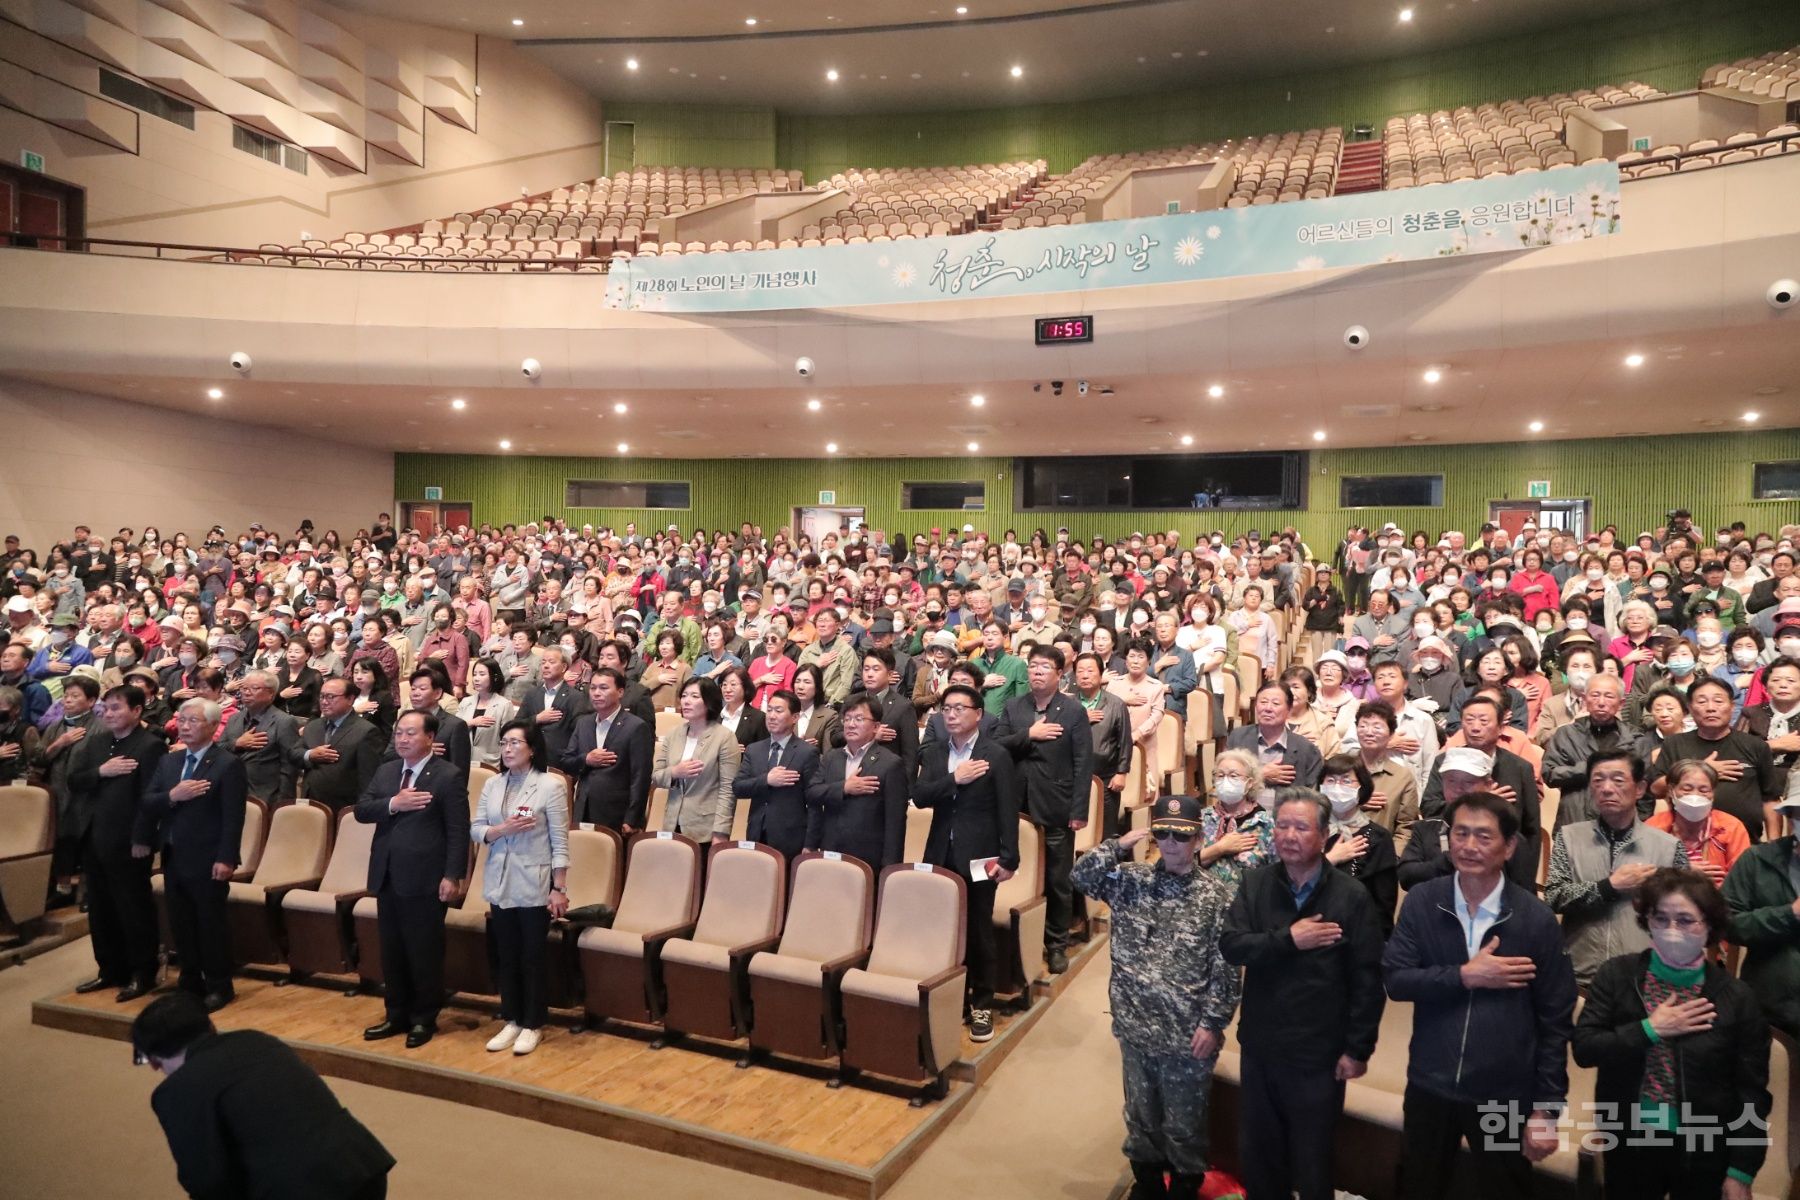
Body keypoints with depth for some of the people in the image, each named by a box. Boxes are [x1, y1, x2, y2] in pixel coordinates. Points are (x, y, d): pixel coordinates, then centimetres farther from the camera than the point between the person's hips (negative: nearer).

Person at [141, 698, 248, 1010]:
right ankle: (190, 983, 27)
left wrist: (225, 859, -19)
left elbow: (233, 817, -15)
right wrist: (172, 795, -16)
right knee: (181, 924, 14)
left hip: (207, 861, -7)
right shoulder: (168, 761, 11)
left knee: (211, 924, 2)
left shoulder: (228, 764, -11)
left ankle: (219, 987, 15)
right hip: (173, 857, 7)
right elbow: (147, 803, 4)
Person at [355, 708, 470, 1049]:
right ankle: (397, 1015, 29)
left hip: (424, 878, -6)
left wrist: (452, 876, -18)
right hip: (387, 876, 6)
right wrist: (392, 804, -16)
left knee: (424, 952, 4)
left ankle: (424, 1019, 19)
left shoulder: (449, 776, -9)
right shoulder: (385, 771, 11)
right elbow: (361, 810, 2)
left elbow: (458, 832, -12)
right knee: (391, 950, 15)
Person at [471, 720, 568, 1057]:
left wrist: (559, 889, -13)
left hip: (534, 887, -5)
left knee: (533, 956, 5)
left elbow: (560, 842, -10)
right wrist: (503, 829, -16)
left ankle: (533, 1024, 18)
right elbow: (475, 831, 4)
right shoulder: (491, 785, 6)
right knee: (505, 956, 12)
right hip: (499, 885, 5)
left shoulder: (550, 785, -10)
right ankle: (511, 1020, 26)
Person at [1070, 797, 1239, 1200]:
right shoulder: (1130, 879, -1)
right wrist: (1121, 844, -15)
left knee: (1184, 1126, 14)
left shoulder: (1216, 896, -9)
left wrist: (1212, 1023, -11)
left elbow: (1225, 969, -8)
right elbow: (1081, 876, -10)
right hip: (1136, 1027, 3)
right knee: (1141, 1117, 20)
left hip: (1188, 1035, -3)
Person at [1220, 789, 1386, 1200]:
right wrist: (1288, 940, -22)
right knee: (1256, 1152, 19)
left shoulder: (1352, 897, -11)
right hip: (1259, 1047, 3)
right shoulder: (1254, 883, -2)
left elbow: (1367, 981, -9)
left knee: (1312, 1160, 14)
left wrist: (1358, 1049, -8)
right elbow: (1231, 946, -12)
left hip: (1319, 1053, -3)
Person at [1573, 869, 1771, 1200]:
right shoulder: (1617, 975, -5)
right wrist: (1648, 1030, -19)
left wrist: (1742, 1171, -4)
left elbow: (1752, 1094, -3)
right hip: (1630, 1145, 1)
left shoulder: (1736, 996, -6)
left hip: (1704, 1154, -1)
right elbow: (1583, 1049, -10)